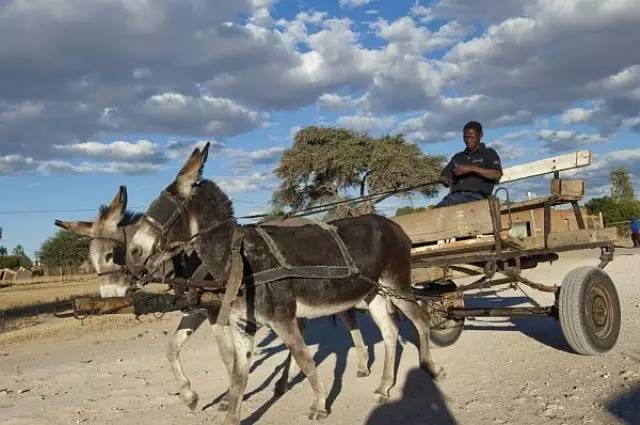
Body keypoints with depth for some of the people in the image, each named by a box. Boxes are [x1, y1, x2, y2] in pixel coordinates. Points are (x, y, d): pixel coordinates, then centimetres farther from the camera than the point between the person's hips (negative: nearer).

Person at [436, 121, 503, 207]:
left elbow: (497, 175, -3)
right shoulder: (458, 157, 27)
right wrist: (445, 179, -1)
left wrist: (472, 168, -11)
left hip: (476, 196, -5)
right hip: (454, 196, 5)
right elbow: (443, 176, 24)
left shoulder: (489, 154, 13)